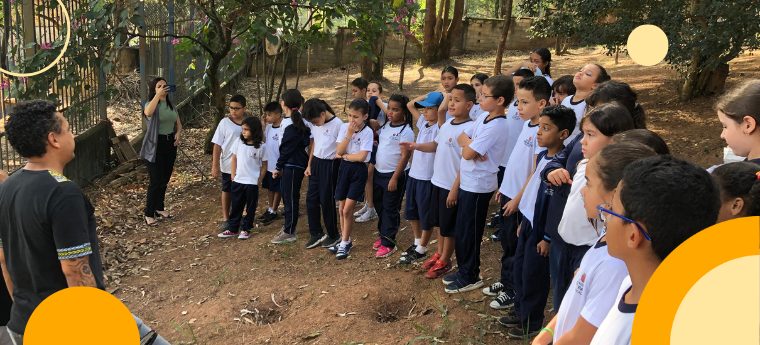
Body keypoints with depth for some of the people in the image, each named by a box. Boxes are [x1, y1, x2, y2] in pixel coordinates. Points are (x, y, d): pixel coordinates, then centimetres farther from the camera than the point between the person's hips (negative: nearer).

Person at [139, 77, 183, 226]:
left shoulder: (171, 105, 10)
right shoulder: (151, 104, -10)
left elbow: (179, 124, 18)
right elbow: (148, 112, -36)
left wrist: (178, 133, -3)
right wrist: (158, 95, -34)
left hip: (170, 144, 6)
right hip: (155, 146, -6)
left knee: (165, 180, 14)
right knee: (156, 181, -6)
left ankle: (159, 208, 31)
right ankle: (148, 213, 6)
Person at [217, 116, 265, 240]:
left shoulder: (261, 146, -11)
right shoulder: (239, 141, -2)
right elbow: (234, 159, 7)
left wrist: (259, 180, -3)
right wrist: (233, 175, 4)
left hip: (252, 183, -3)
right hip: (238, 181, 3)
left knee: (250, 208, 9)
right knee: (235, 206, 12)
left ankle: (245, 229, 22)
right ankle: (232, 229, 22)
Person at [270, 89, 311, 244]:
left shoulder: (291, 125, -19)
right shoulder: (298, 120, 8)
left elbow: (287, 148, -17)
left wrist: (278, 167, -8)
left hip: (292, 166, -9)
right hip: (293, 164, 9)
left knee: (290, 198, -1)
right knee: (288, 196, 17)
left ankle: (289, 233, 7)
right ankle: (289, 226, 29)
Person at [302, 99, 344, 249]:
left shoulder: (337, 124, -17)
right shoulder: (316, 124, 5)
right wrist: (309, 165, 13)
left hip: (330, 165, -7)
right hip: (316, 163, 7)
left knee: (327, 200, 1)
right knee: (311, 198, 7)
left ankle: (333, 235, 19)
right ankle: (316, 234, 21)